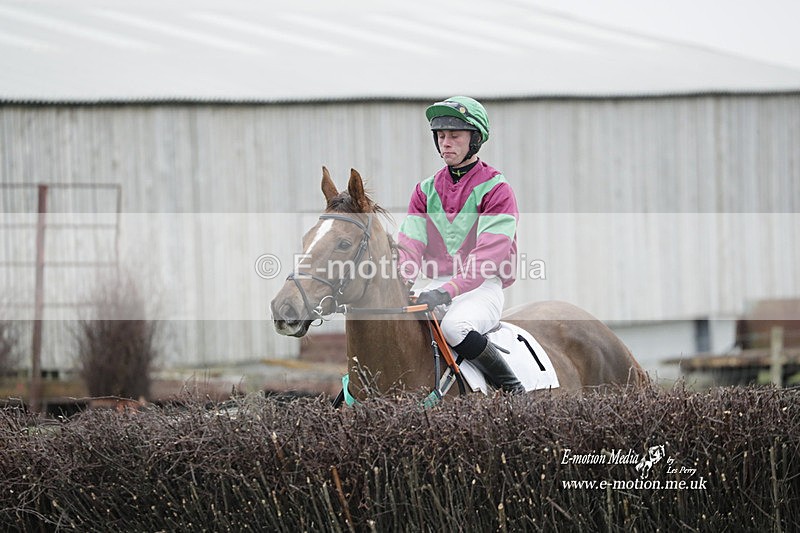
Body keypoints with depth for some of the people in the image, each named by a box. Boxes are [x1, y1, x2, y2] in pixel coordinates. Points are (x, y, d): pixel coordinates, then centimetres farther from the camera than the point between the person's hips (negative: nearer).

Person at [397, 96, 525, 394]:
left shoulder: (496, 190, -5)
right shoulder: (426, 191, 13)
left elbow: (489, 255, -18)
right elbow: (409, 247, 2)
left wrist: (447, 291, -32)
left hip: (482, 289, -5)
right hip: (438, 288, 5)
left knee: (455, 325, -36)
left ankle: (511, 387, -17)